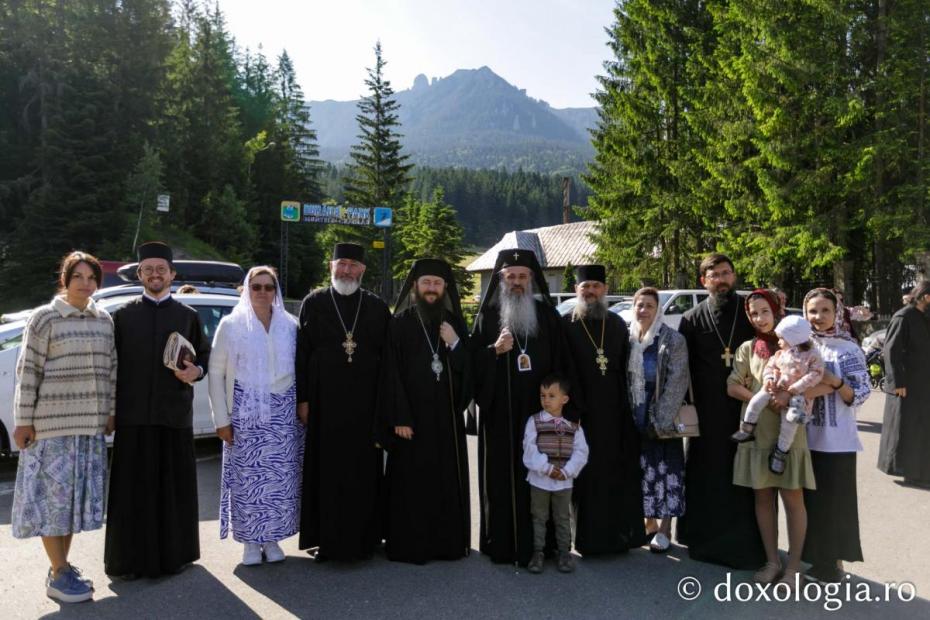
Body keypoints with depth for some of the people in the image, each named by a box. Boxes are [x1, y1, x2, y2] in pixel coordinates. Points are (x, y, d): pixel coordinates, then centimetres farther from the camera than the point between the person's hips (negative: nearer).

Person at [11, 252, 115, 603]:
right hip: (52, 423, -5)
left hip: (90, 425, 5)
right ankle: (58, 573, 12)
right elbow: (28, 372, -7)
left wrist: (111, 412, 10)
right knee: (53, 494, 2)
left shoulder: (104, 320, 8)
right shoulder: (44, 318, -6)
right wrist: (23, 420, -9)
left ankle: (62, 565, 26)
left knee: (76, 494, 12)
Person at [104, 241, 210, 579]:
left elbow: (206, 355, 12)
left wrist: (196, 371, -10)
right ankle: (130, 558, 16)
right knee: (133, 488, 3)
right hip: (133, 414, 0)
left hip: (174, 413, 1)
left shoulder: (188, 316, 10)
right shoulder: (123, 315, 9)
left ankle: (173, 553, 20)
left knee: (174, 486, 6)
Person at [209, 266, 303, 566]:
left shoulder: (290, 326, 6)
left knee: (280, 478, 4)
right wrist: (222, 418, -4)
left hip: (283, 415, 2)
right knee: (247, 477, 2)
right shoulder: (231, 325, 1)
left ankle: (272, 538, 20)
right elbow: (216, 373, 0)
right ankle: (250, 541, 18)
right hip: (245, 414, -1)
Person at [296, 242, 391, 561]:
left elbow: (388, 356, 7)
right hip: (324, 402, -1)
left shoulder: (378, 307, 6)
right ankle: (325, 539, 17)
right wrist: (302, 399, -3)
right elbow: (301, 354, 2)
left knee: (363, 473, 6)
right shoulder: (313, 303, 3)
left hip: (365, 405, 1)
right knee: (326, 473, 5)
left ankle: (361, 538, 19)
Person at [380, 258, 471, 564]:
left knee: (448, 480, 8)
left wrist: (455, 345, -10)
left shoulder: (454, 323, 9)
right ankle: (408, 545, 13)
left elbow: (467, 371, 8)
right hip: (411, 417, -3)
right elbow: (392, 373, -6)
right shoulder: (400, 322, -2)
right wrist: (399, 417, -13)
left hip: (447, 416, 4)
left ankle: (448, 541, 21)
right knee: (411, 482, 0)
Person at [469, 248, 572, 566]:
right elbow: (472, 361, 2)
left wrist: (568, 408, 1)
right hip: (499, 413, -1)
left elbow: (562, 362, 7)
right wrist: (495, 350, -18)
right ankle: (501, 544, 14)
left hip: (540, 410, 1)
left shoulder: (547, 315, 8)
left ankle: (538, 543, 16)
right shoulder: (488, 315, 5)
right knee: (501, 478, 2)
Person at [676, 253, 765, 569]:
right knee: (707, 475, 7)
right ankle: (707, 538, 21)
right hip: (707, 412, 0)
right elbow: (682, 366, 4)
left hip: (746, 409, 1)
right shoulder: (693, 319, 2)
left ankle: (745, 541, 18)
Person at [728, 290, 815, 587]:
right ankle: (772, 561, 19)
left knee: (792, 498, 0)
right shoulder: (748, 348, 7)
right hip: (757, 431, 2)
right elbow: (732, 386, 1)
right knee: (763, 496, 7)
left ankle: (793, 566, 12)